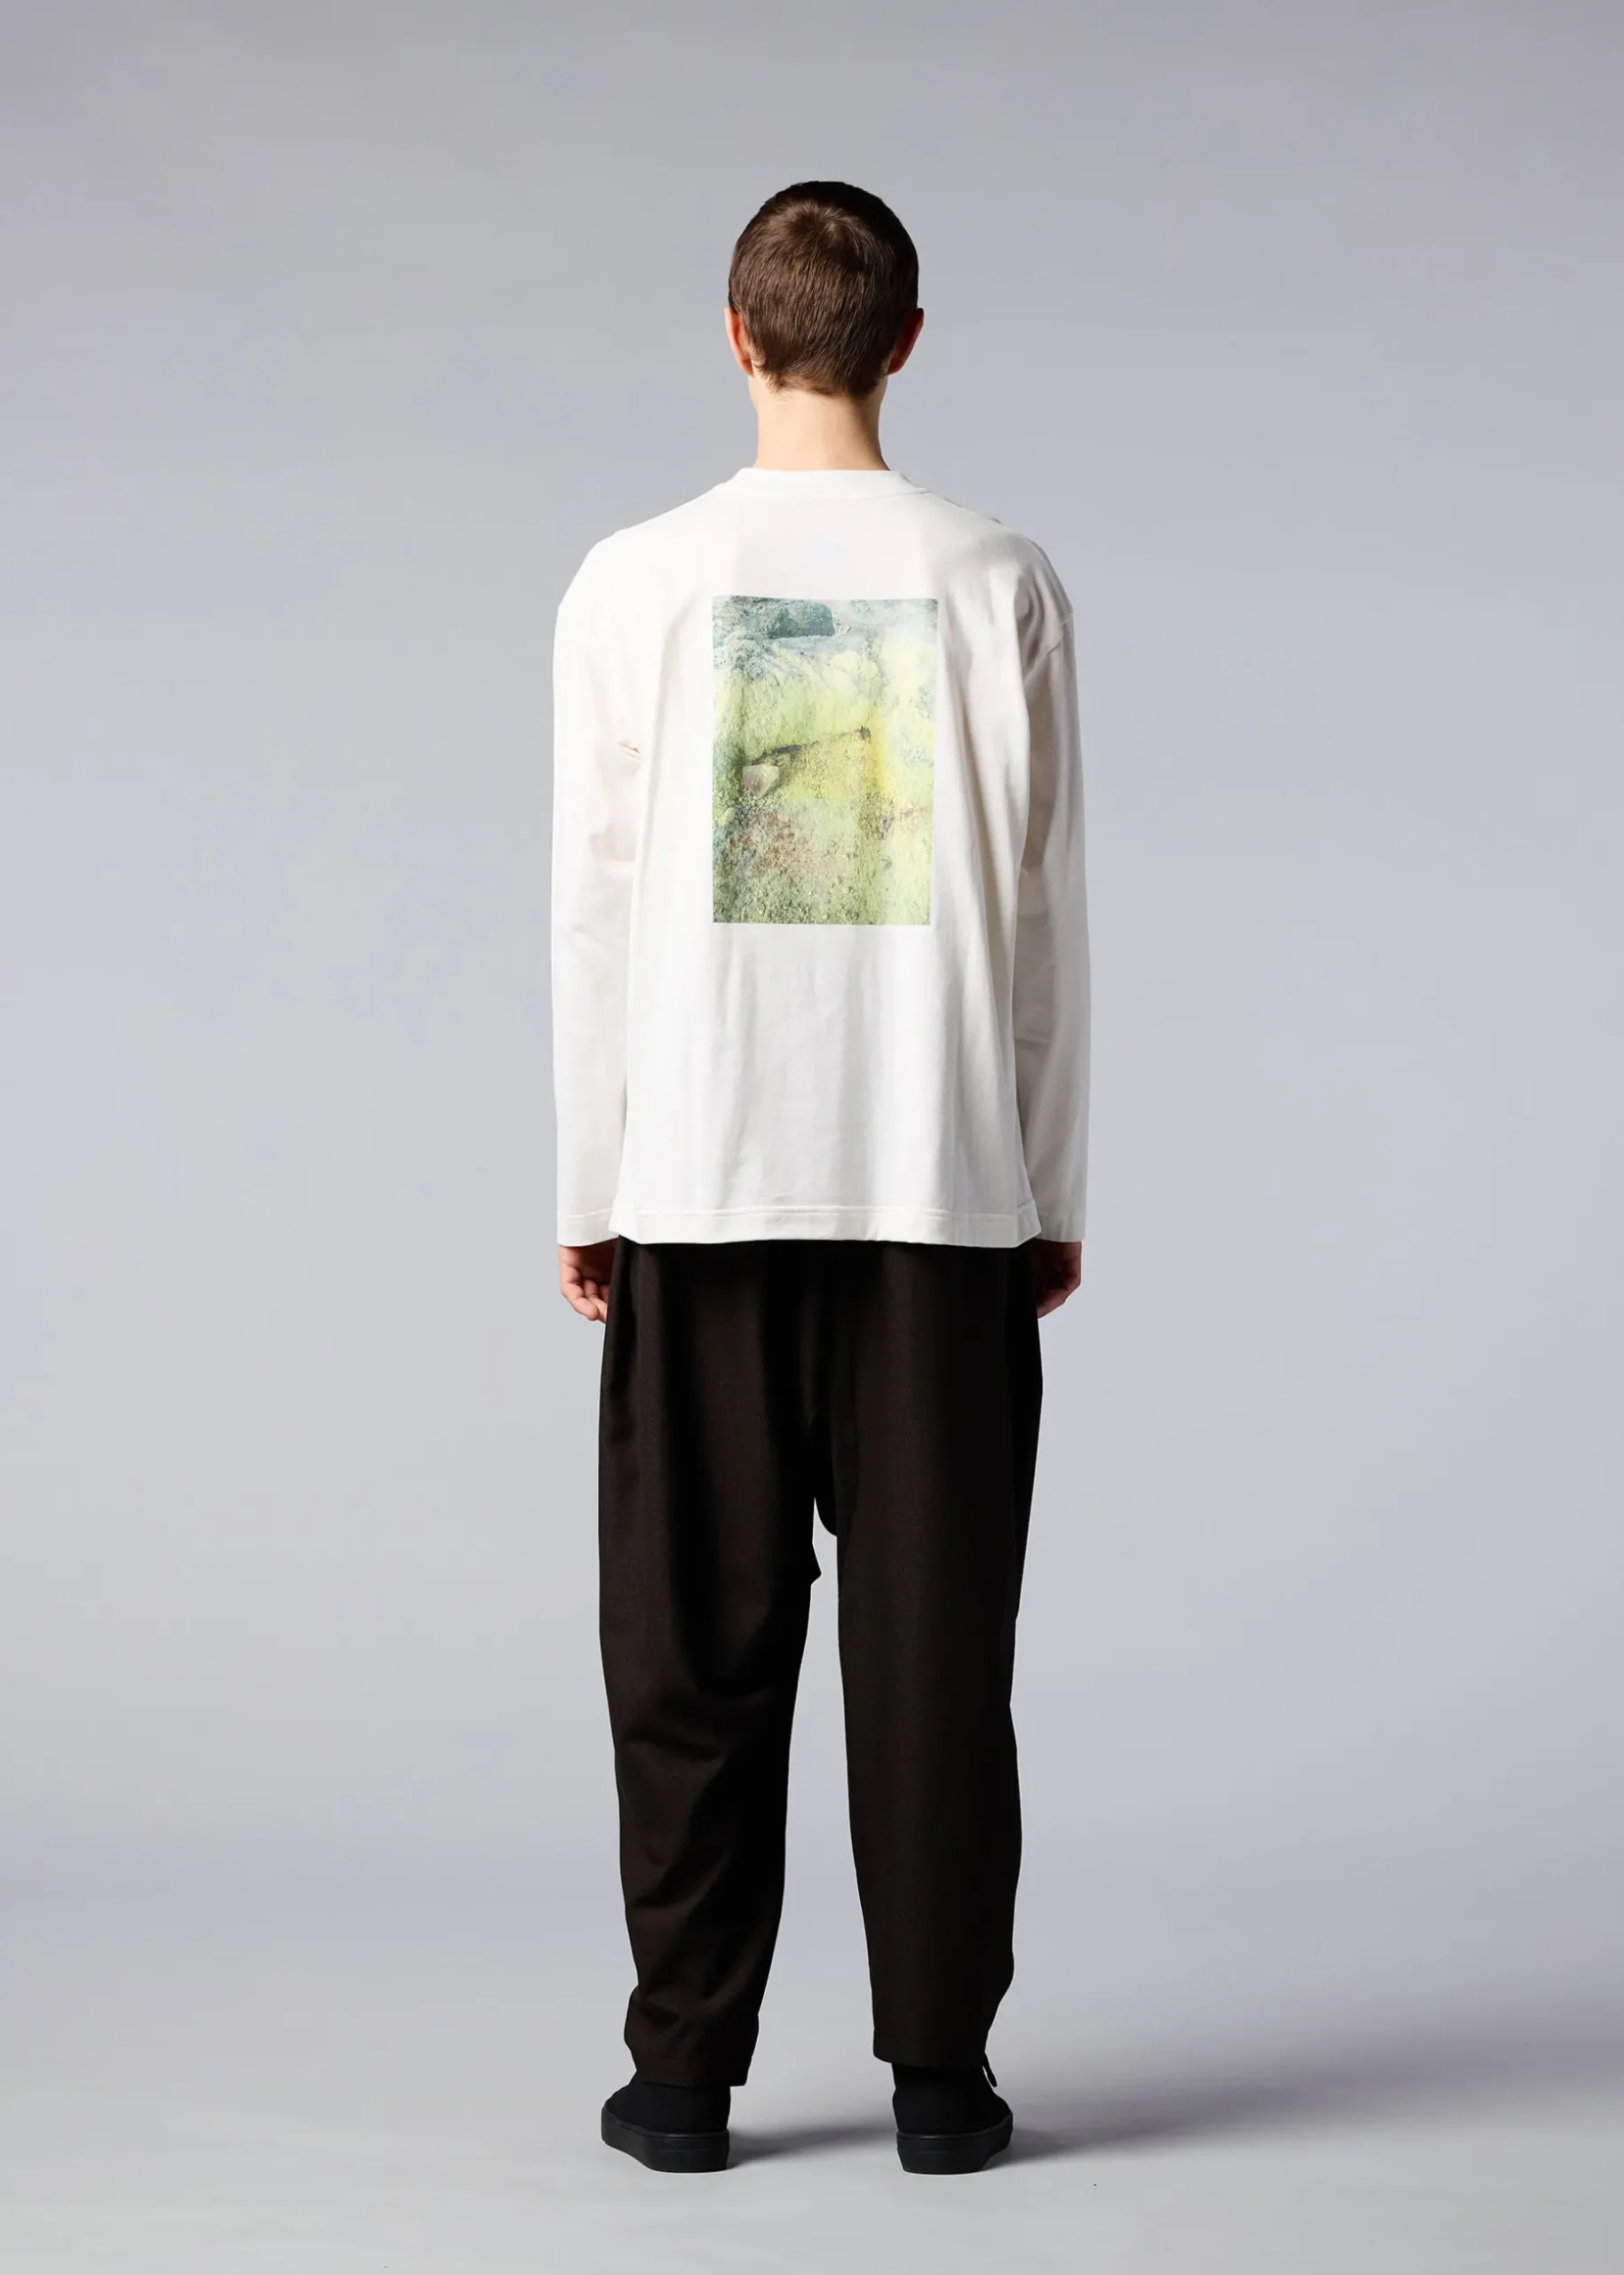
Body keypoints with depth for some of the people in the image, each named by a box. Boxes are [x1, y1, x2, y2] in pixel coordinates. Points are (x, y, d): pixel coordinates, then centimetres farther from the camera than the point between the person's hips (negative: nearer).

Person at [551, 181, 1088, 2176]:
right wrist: (1052, 1192, 9)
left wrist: (590, 1188, 7)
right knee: (933, 1639, 6)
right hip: (943, 1187, 1)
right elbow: (1042, 910, 2)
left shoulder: (636, 583, -1)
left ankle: (686, 2069, 14)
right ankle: (938, 2071, 12)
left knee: (698, 1639, 8)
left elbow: (593, 907, -1)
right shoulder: (998, 584, 0)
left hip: (701, 1187, 0)